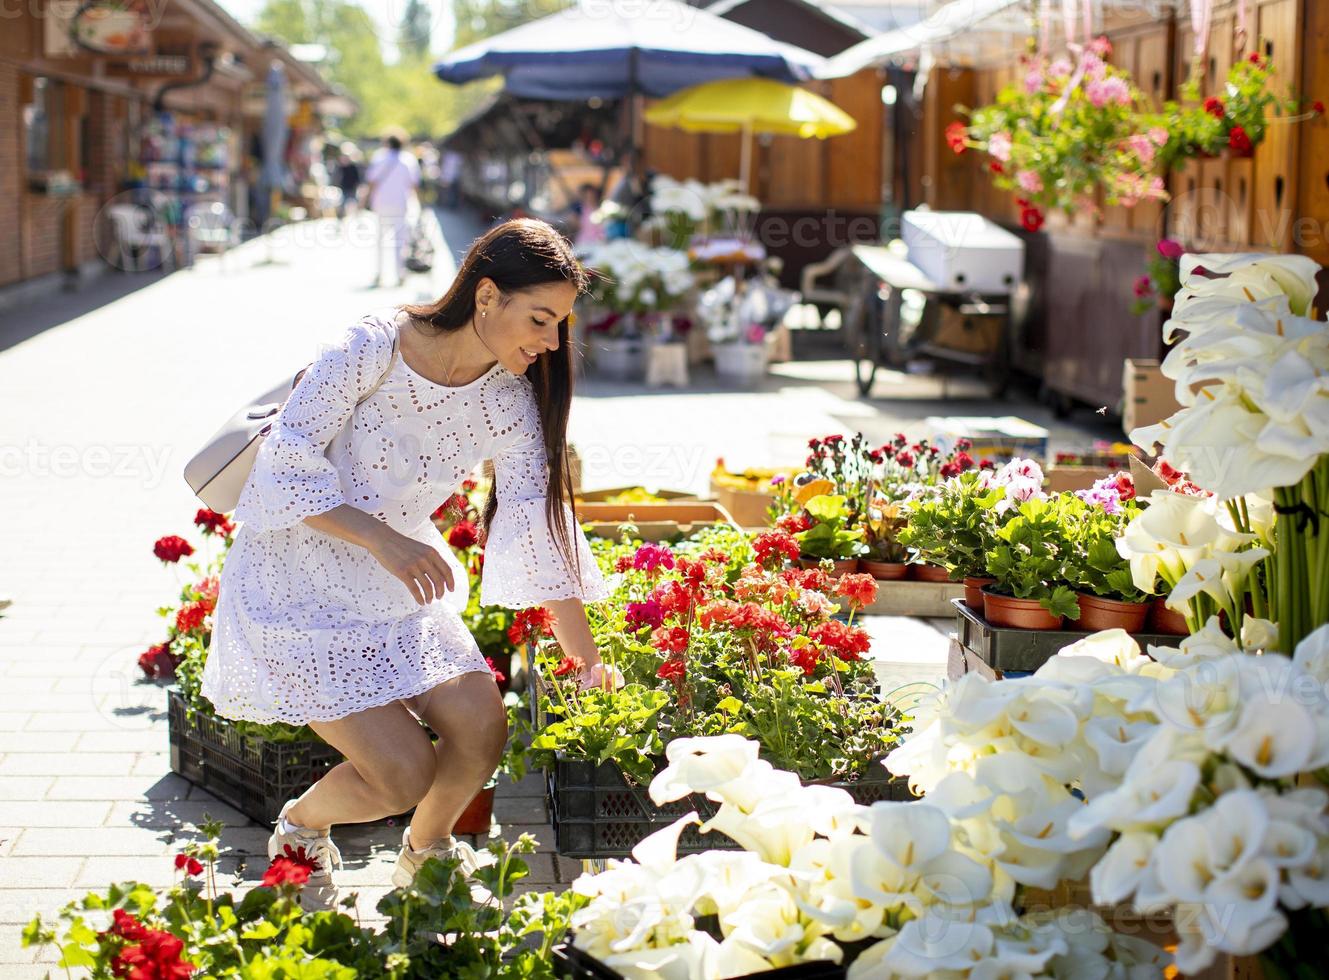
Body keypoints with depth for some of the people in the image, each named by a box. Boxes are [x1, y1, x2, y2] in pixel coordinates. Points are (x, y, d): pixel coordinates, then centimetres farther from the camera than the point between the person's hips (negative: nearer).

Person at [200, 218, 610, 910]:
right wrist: (382, 540, -32)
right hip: (299, 584, -6)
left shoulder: (512, 401, -8)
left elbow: (541, 526, -5)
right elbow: (288, 466, -20)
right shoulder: (372, 349, -24)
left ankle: (427, 851, 26)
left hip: (401, 577, 6)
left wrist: (588, 663, -6)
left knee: (482, 731, -6)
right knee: (407, 774, -13)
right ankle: (299, 828, 20)